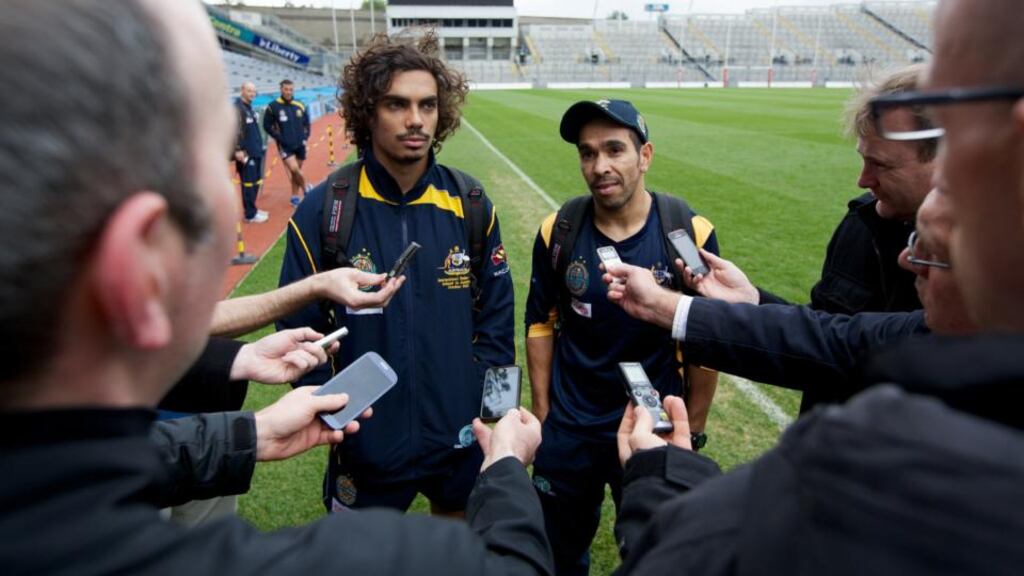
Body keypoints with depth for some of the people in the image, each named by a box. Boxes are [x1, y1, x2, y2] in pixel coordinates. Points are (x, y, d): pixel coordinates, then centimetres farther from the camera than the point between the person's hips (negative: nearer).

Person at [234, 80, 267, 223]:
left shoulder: (250, 107, 16)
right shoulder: (237, 108, -13)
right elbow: (235, 130, -21)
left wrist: (259, 146, 22)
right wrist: (238, 150, -25)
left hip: (255, 151, 10)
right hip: (246, 153, -10)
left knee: (255, 182, 16)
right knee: (248, 183, -4)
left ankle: (252, 209, 26)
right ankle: (250, 214, 2)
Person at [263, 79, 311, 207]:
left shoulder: (300, 106, 3)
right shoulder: (273, 107, -8)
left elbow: (306, 123, 17)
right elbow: (267, 126, -2)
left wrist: (305, 137, 3)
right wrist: (279, 138, -10)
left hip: (300, 145, 4)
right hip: (285, 146, -4)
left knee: (297, 171, 10)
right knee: (293, 169, -17)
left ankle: (295, 196, 22)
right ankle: (306, 189, 4)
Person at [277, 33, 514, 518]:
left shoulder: (470, 205, -6)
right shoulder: (323, 210, -13)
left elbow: (496, 311, 3)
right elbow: (299, 327, -6)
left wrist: (484, 399, -1)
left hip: (460, 437, 2)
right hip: (365, 443, -2)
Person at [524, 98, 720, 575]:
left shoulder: (690, 232, -15)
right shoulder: (558, 231, -10)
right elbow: (541, 324, 2)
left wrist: (693, 431, -1)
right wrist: (541, 411, 3)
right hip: (567, 431, 2)